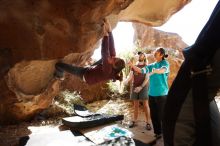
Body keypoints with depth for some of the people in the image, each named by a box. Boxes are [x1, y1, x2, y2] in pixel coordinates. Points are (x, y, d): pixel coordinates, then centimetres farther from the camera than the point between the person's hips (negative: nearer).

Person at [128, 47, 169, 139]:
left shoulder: (165, 63, -3)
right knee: (153, 115, 12)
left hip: (162, 94, -5)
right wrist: (132, 65, -7)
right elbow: (141, 70, 7)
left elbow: (163, 70, -25)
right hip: (152, 94, 6)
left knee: (162, 115, 0)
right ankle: (158, 132, 28)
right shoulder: (151, 65, 13)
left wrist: (154, 71, -44)